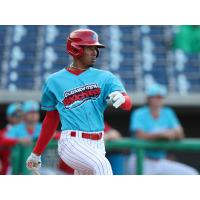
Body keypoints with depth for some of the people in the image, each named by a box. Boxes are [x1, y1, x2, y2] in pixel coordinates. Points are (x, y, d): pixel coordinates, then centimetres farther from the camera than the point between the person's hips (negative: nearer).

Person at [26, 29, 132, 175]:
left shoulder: (105, 77, 7)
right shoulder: (54, 81, 5)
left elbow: (128, 104, -8)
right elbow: (51, 119, 16)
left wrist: (121, 98, -33)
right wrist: (36, 153, 20)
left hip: (97, 145, 4)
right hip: (71, 143, -3)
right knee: (102, 165, -28)